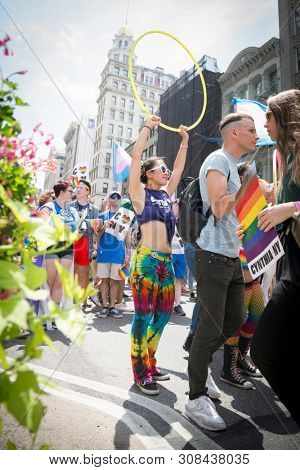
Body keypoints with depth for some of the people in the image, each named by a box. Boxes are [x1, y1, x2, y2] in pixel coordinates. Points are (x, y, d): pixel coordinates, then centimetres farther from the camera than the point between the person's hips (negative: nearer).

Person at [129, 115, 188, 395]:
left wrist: (185, 140, 27)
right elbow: (136, 157, -5)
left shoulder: (166, 193, 19)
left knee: (163, 314, 11)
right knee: (143, 315, -3)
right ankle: (140, 373, 11)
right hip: (146, 260, -7)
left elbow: (179, 168, 26)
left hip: (166, 261, 8)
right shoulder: (139, 192, 2)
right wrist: (148, 127, 0)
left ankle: (149, 364, 28)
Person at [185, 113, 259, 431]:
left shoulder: (231, 165, 21)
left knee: (234, 320, 16)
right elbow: (219, 208, -21)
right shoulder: (218, 159, -8)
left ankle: (200, 360, 36)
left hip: (232, 257, 10)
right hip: (214, 257, -10)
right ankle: (196, 399, 11)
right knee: (211, 328, -4)